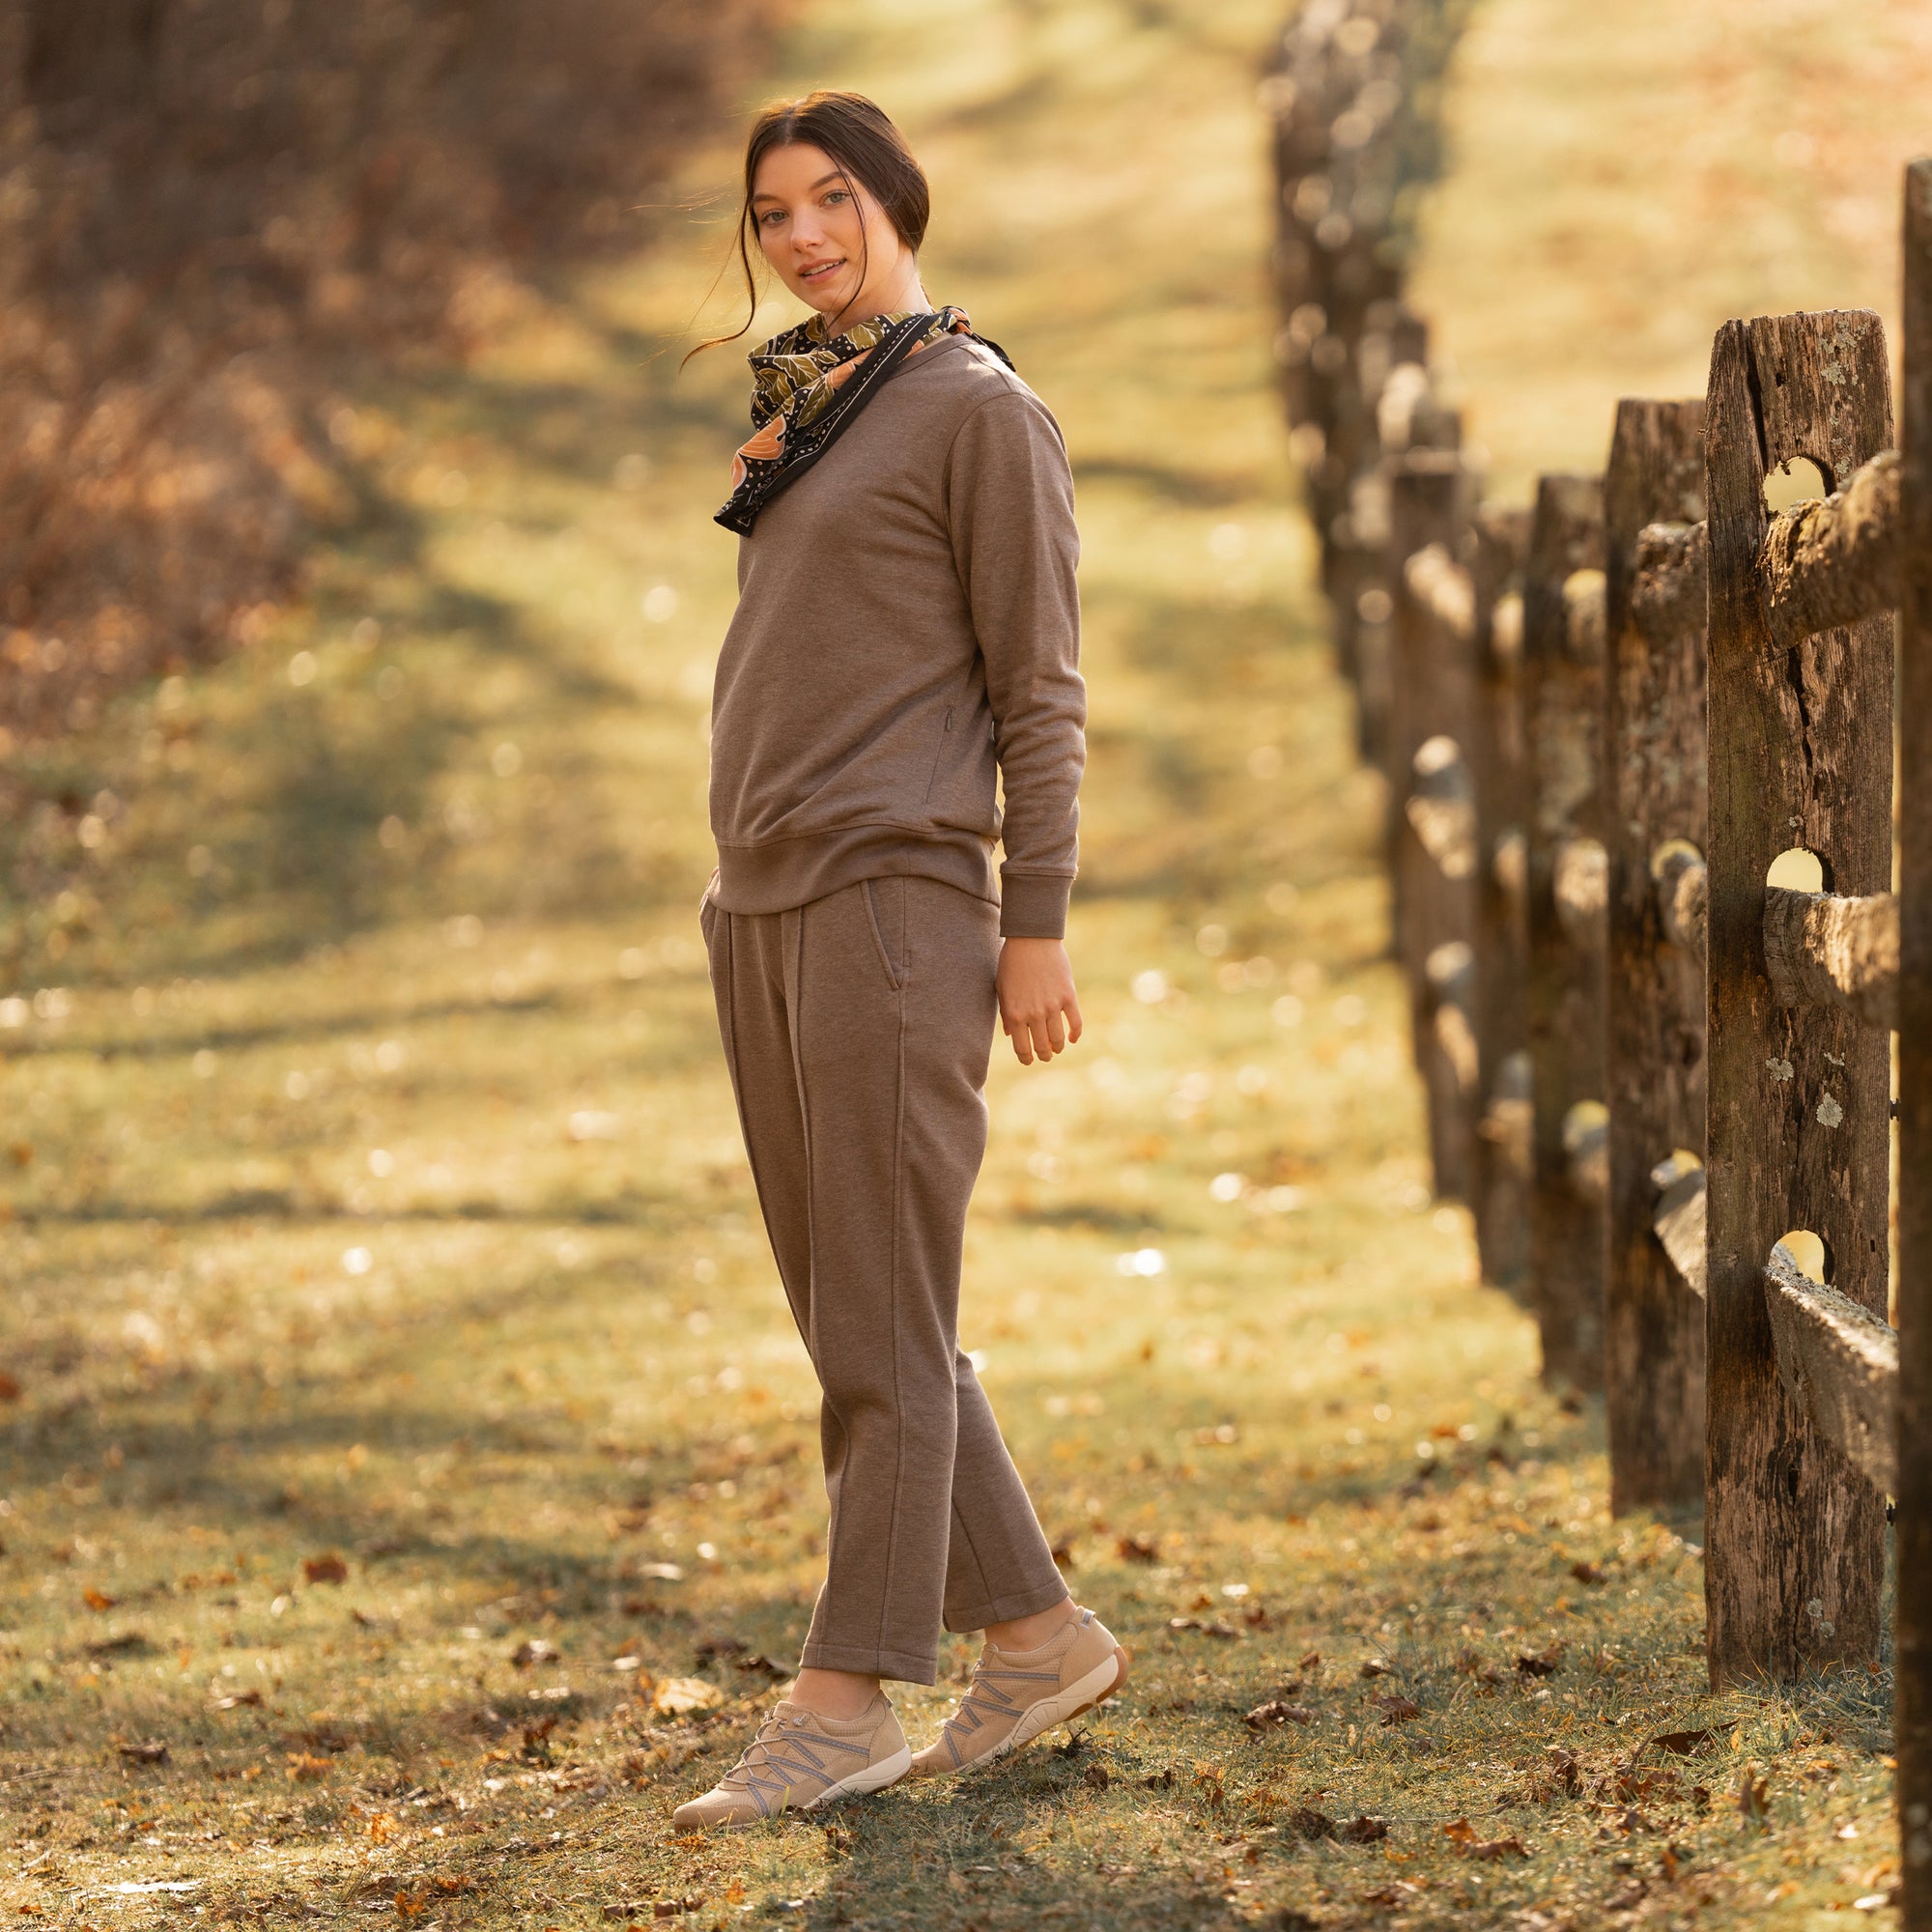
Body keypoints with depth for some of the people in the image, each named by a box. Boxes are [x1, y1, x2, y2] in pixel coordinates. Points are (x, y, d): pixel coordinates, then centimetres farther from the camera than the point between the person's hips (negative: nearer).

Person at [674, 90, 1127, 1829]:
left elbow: (1042, 687, -8)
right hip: (764, 905, 9)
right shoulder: (803, 419, 18)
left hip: (895, 899, -9)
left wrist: (1037, 929, -12)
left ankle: (847, 1699, -5)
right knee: (856, 1319, 10)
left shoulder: (980, 409, -5)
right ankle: (1038, 1636, 18)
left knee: (880, 1320, -7)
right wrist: (755, 902, 20)